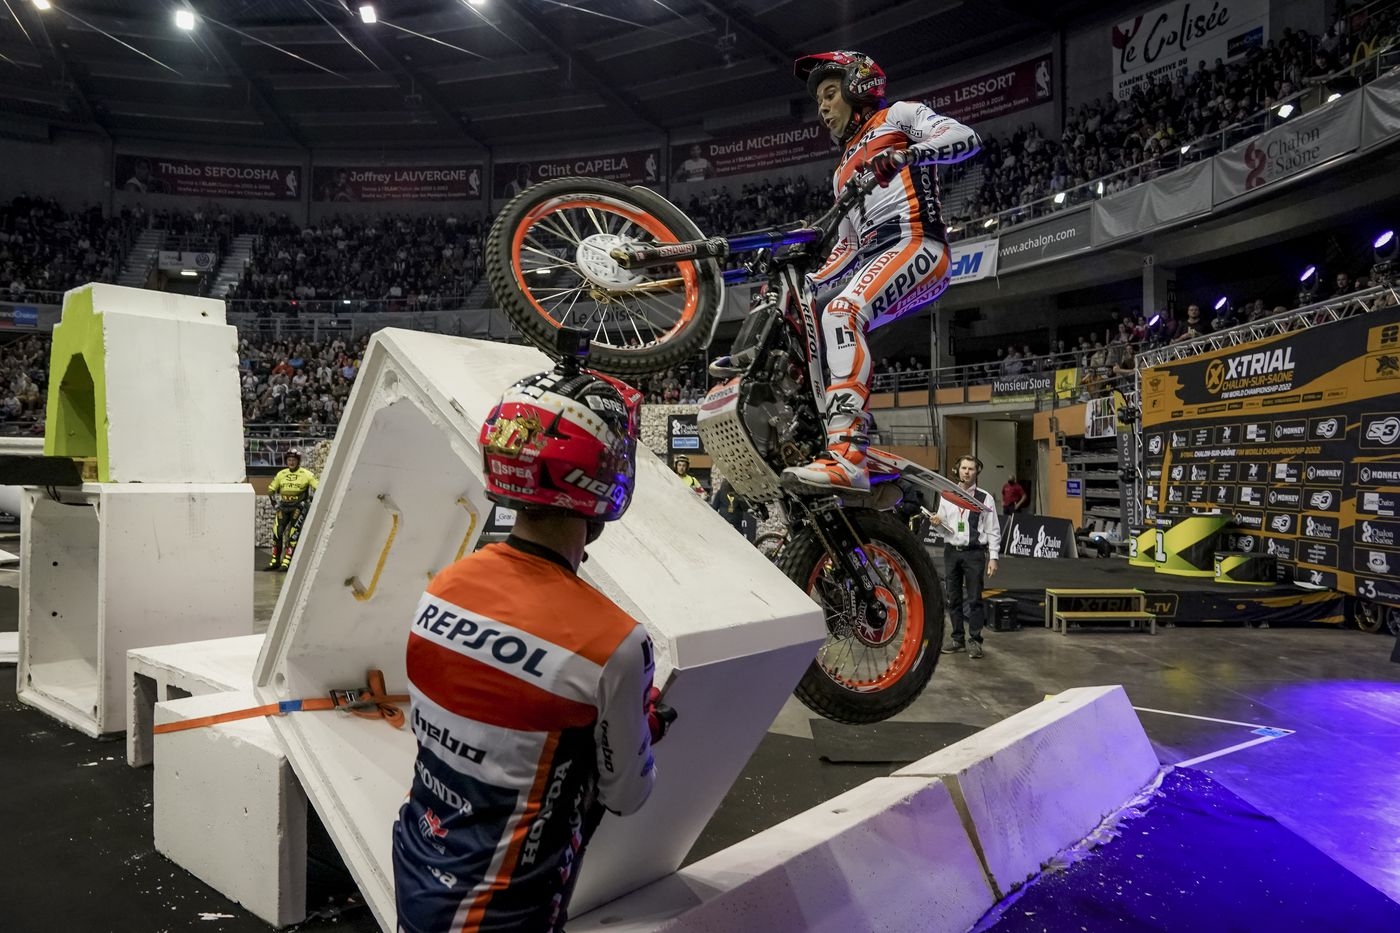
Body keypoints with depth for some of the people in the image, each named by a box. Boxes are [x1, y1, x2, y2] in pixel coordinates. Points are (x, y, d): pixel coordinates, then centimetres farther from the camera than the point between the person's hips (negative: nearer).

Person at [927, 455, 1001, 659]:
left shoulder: (985, 498, -2)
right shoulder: (947, 495, 8)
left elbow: (993, 530, -2)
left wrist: (993, 557, -7)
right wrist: (937, 523, -10)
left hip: (974, 553, -4)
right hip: (951, 551, 4)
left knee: (974, 599, -1)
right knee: (953, 599, 10)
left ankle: (974, 640, 8)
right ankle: (958, 639, 21)